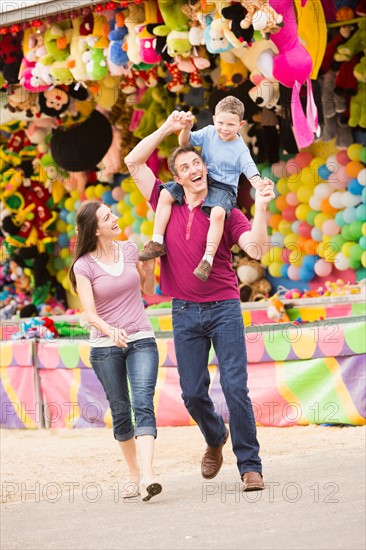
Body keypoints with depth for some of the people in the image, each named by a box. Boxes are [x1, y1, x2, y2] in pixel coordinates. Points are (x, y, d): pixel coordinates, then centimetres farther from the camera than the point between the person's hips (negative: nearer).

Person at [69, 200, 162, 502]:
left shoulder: (130, 250, 3)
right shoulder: (84, 266, -6)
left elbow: (148, 291, 17)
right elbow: (90, 313, -15)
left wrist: (149, 268, -3)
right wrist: (110, 330, -35)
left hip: (141, 341, 1)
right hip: (105, 347, -1)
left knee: (143, 403, -16)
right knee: (120, 411, 6)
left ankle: (148, 474, -28)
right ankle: (134, 474, 22)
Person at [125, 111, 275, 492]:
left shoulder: (227, 214, 2)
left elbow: (256, 249, -13)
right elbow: (134, 162, 6)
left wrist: (261, 207, -22)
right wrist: (168, 128, 4)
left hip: (224, 308, -2)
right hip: (185, 313, 2)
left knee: (235, 386, -10)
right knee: (193, 393, 3)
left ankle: (250, 465, -4)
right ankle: (215, 439, 33)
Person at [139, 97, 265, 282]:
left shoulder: (240, 149, -8)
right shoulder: (209, 133, 1)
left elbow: (251, 172, -13)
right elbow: (185, 142, 3)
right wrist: (187, 128, -18)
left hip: (224, 188, -5)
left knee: (218, 213, -37)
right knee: (166, 194, -9)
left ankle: (208, 260, -34)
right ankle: (157, 243, -8)